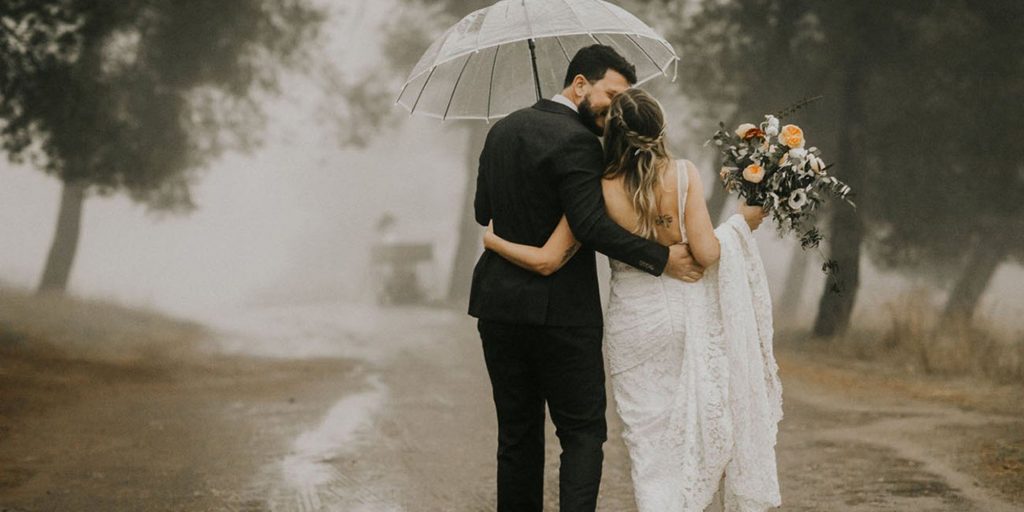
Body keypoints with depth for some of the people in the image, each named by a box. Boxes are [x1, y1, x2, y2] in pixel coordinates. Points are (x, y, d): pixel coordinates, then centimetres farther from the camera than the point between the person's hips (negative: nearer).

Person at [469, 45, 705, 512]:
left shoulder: (503, 129, 10)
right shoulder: (575, 141, -14)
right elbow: (593, 226, -22)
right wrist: (662, 258, -18)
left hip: (498, 305, 7)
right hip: (559, 312, -7)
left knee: (517, 436, 13)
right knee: (583, 433, 1)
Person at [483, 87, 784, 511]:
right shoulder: (684, 174, -11)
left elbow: (546, 261, -11)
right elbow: (706, 253, -14)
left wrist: (493, 241, 6)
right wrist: (741, 222, 4)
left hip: (634, 323, 0)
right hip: (688, 315, 0)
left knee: (652, 441, 9)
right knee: (706, 424, 17)